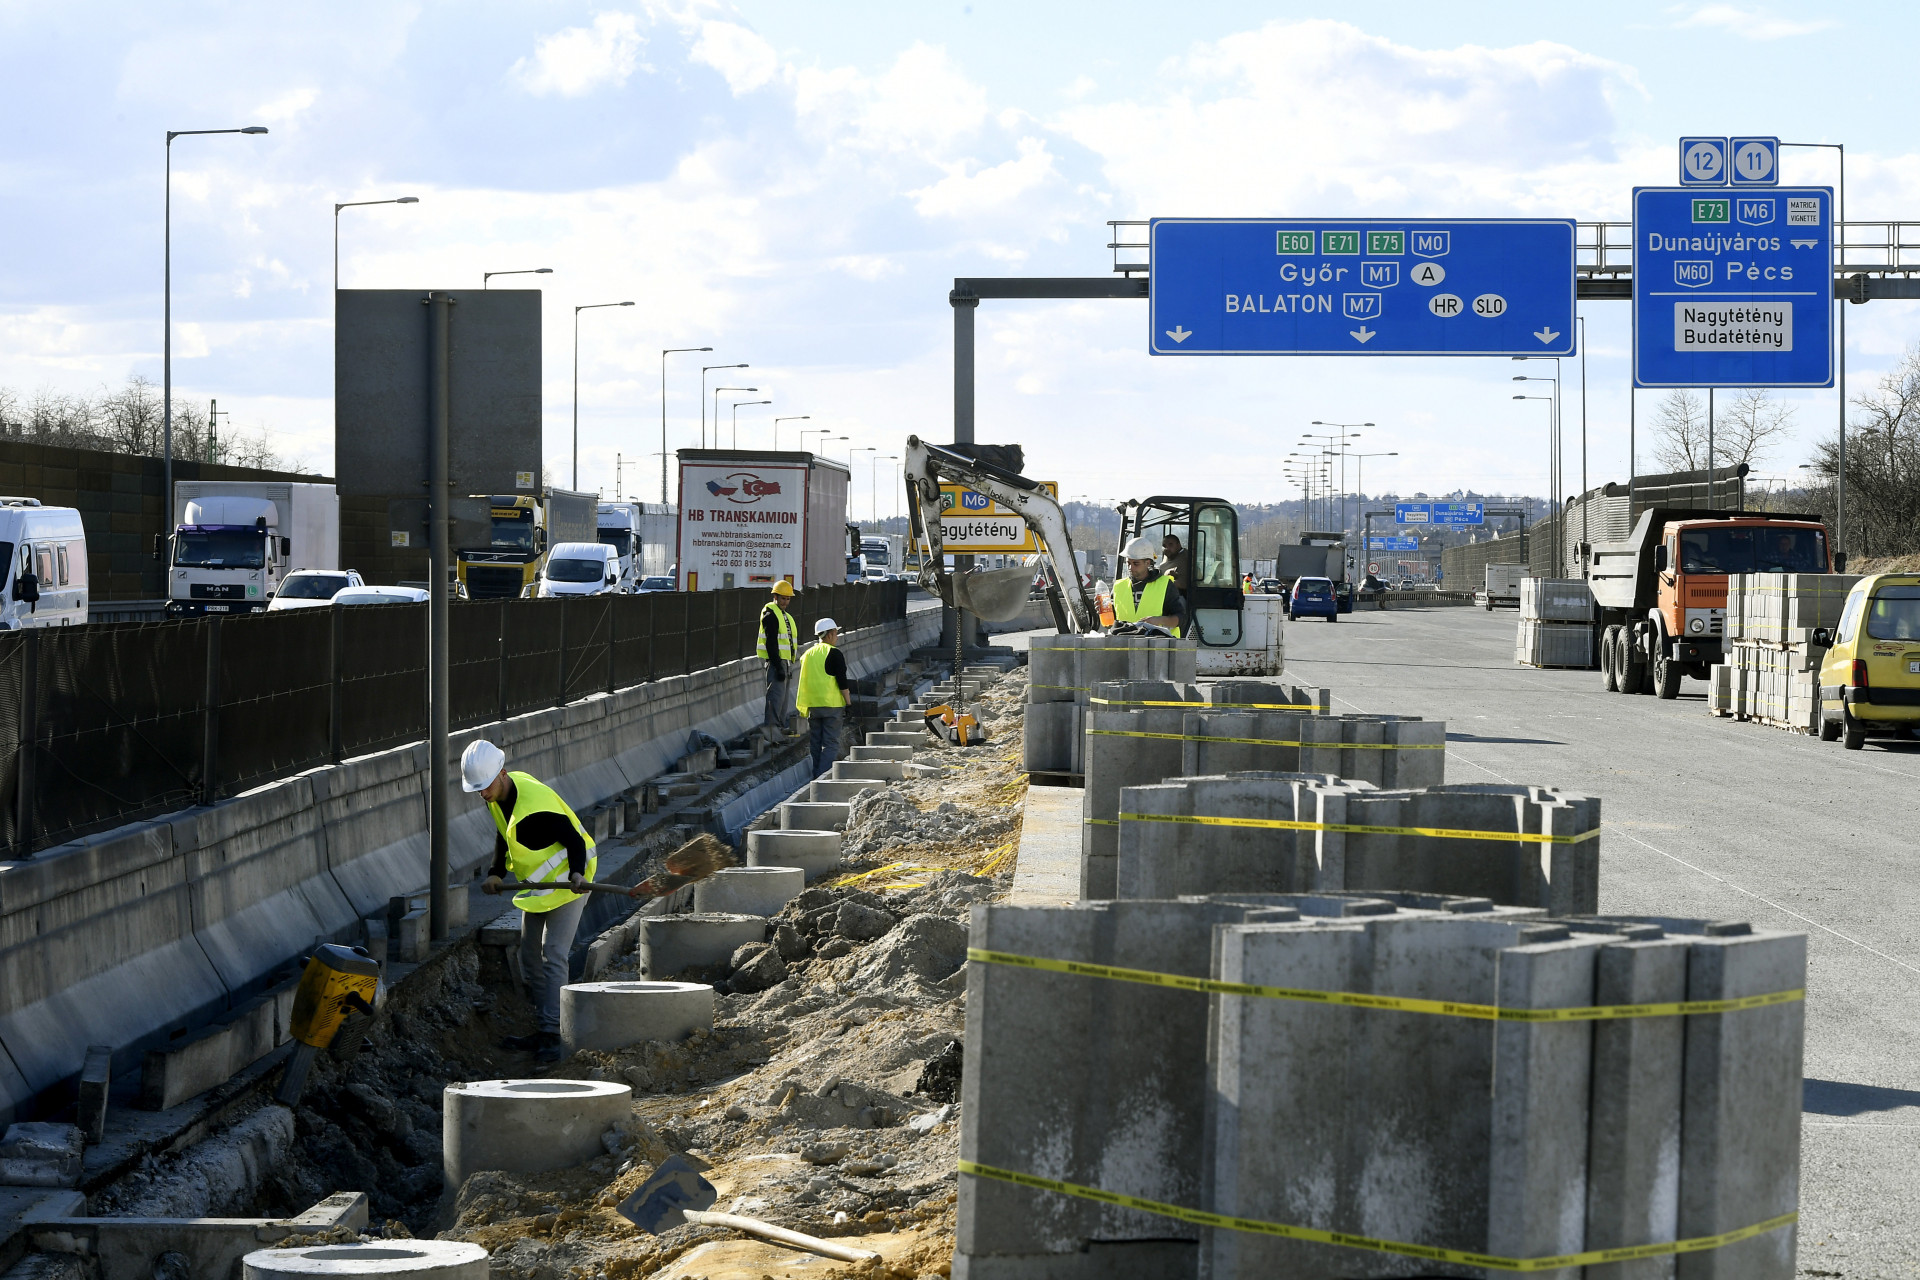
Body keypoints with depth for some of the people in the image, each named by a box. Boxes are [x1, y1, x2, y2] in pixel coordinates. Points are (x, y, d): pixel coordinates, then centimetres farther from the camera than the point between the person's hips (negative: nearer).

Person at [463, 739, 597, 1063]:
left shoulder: (535, 805, -33)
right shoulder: (499, 796, -4)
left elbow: (573, 839, -27)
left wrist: (577, 873, -43)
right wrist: (496, 873, 2)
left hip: (566, 881, -10)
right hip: (537, 885, 10)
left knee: (553, 956, -17)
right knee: (529, 957, 11)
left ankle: (552, 1036, -17)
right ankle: (543, 1031, 18)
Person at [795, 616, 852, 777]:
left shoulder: (807, 654, 11)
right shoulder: (834, 653, -9)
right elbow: (842, 682, -12)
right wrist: (848, 703, -6)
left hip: (812, 706, 6)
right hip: (832, 704, -6)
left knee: (815, 744, 12)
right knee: (831, 743, -5)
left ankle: (816, 776, 14)